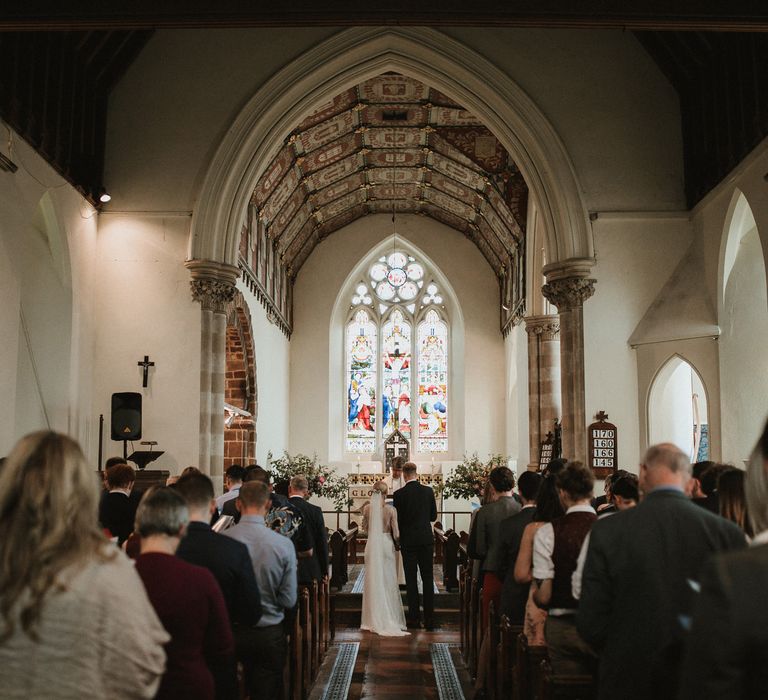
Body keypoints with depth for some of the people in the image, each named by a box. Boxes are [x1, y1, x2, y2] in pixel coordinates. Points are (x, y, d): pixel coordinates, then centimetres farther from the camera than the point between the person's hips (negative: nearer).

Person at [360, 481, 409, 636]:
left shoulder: (368, 509, -5)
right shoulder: (391, 509, -9)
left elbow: (365, 529, 6)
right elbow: (395, 532, -6)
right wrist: (398, 543, 13)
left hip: (372, 545, 1)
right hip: (386, 544, -1)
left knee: (373, 581, 8)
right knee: (388, 581, 8)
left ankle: (374, 619, 12)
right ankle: (390, 617, 11)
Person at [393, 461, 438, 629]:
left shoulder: (399, 494, -10)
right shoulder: (428, 491, -1)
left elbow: (398, 519, -6)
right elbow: (434, 516, 6)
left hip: (408, 541, -2)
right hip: (426, 540, 2)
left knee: (411, 581, 5)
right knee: (428, 580, 7)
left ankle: (414, 618, 7)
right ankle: (429, 619, 8)